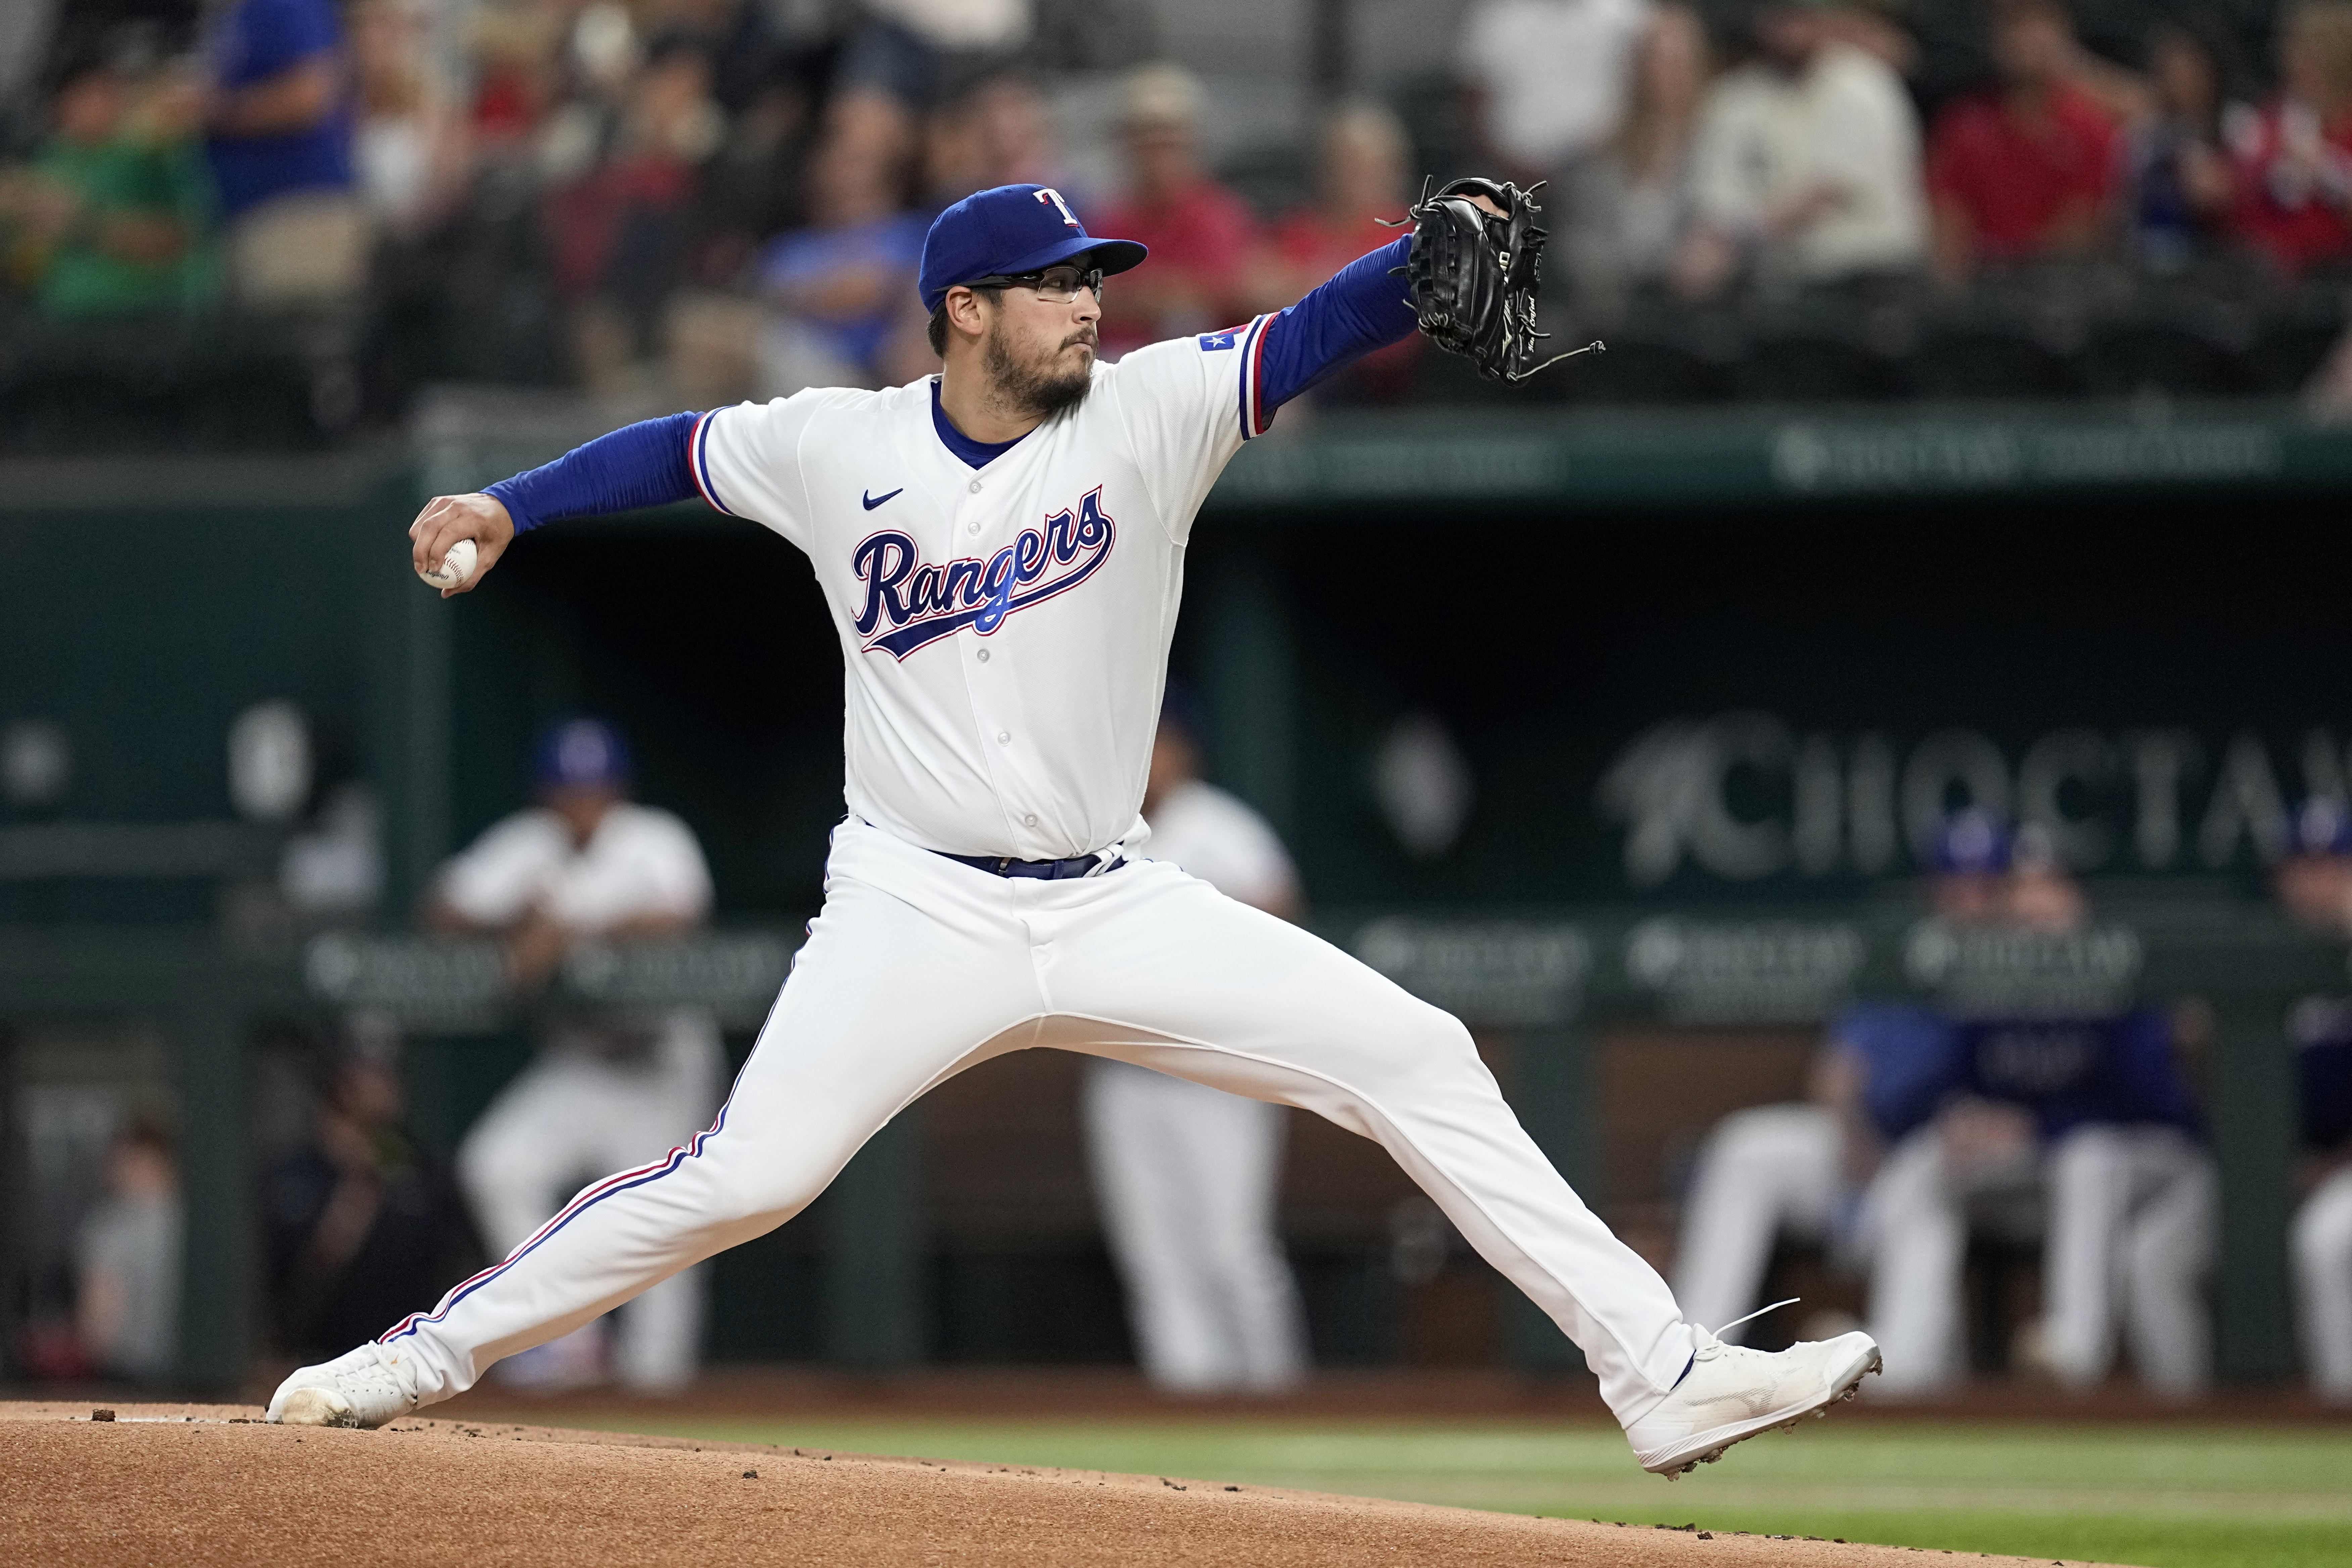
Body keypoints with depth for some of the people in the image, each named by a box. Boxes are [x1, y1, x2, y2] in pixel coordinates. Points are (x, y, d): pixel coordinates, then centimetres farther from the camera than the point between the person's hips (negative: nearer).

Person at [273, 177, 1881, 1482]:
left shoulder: (1149, 411, -2)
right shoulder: (838, 448, -1)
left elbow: (1321, 331, -14)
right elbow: (678, 449, 15)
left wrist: (1443, 256, -32)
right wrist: (507, 506, 5)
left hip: (1116, 911, 2)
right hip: (917, 911, -2)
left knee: (1418, 1061, -8)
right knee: (742, 1178, -16)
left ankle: (1662, 1373, -5)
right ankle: (429, 1353, 0)